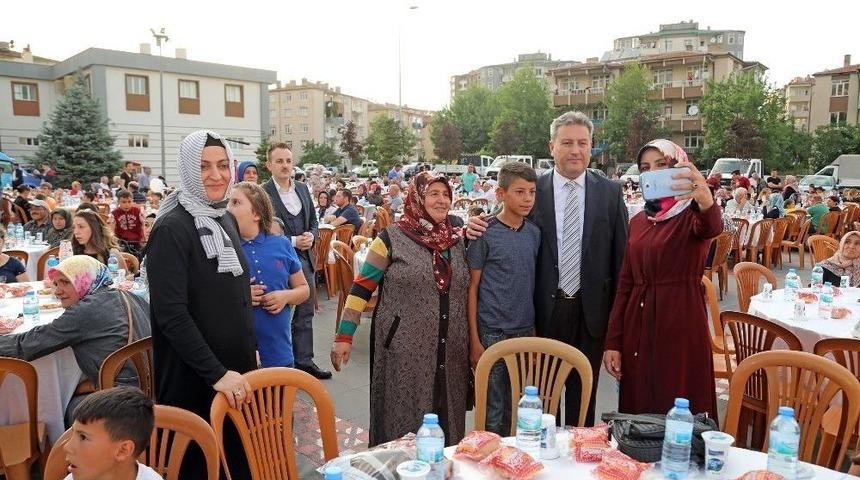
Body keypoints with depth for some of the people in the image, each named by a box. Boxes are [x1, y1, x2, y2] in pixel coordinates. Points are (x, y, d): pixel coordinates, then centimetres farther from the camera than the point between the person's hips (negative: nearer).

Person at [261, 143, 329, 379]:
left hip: (305, 259, 6)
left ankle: (304, 360, 26)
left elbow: (314, 222, 15)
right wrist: (293, 241, -19)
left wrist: (311, 235, -6)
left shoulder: (302, 189, 9)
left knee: (305, 314, 14)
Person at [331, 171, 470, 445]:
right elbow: (361, 288, -6)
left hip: (450, 352, 5)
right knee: (402, 424, 6)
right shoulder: (392, 238, -6)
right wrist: (344, 336, -8)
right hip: (403, 350, -4)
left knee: (446, 423, 15)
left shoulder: (458, 240, 8)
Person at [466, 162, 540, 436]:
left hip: (526, 331, 5)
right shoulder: (485, 234, -9)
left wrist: (535, 329, 10)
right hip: (492, 332, -5)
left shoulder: (534, 233, 6)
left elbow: (533, 282, 13)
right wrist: (474, 340, -10)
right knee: (493, 409, 6)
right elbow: (472, 288, -7)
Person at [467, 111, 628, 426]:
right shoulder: (533, 190, -2)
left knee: (583, 396, 15)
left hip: (591, 310, 1)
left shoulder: (610, 193, 2)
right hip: (545, 309, -1)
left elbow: (620, 253, 3)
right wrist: (479, 229, -16)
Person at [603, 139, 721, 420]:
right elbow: (625, 284, 9)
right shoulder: (638, 221, 11)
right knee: (638, 411, 12)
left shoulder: (692, 215, -4)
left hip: (681, 325, -5)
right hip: (637, 326, 5)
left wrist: (707, 201, -53)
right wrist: (612, 342, 5)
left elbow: (712, 229, -30)